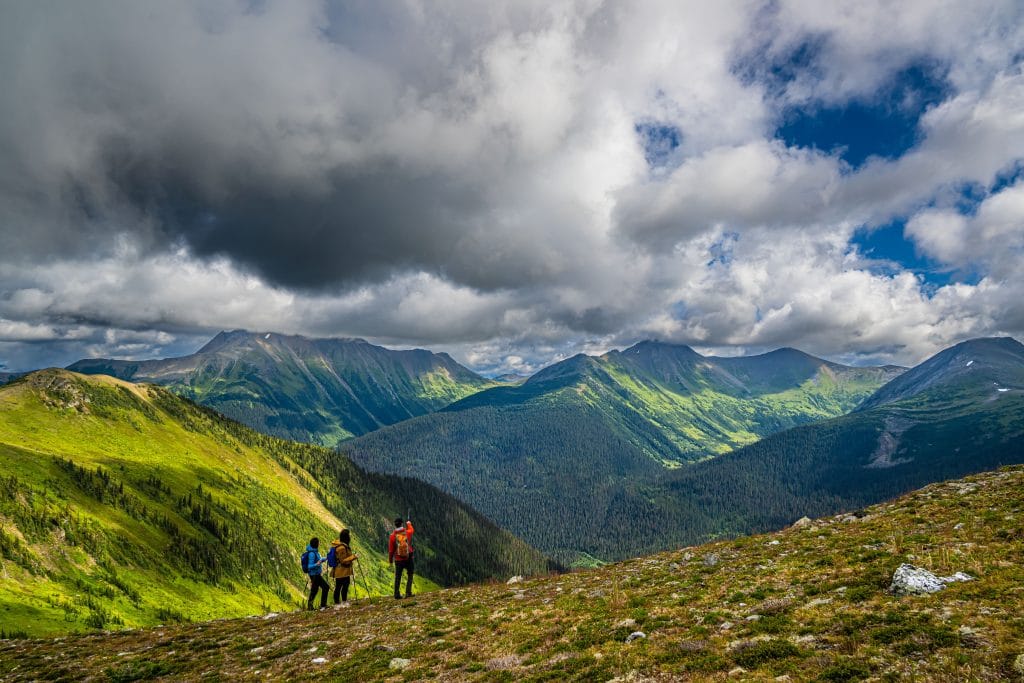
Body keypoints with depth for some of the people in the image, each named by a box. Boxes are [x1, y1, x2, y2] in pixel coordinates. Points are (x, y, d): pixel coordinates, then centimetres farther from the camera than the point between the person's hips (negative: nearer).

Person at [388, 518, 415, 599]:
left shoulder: (393, 536, -12)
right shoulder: (408, 532, -8)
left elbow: (391, 549, -5)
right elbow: (411, 530, 19)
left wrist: (390, 559, 10)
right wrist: (409, 524, 40)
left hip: (398, 560, 0)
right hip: (408, 558, 0)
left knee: (398, 577, 11)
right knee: (410, 575, 13)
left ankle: (397, 595, 11)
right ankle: (408, 592, 4)